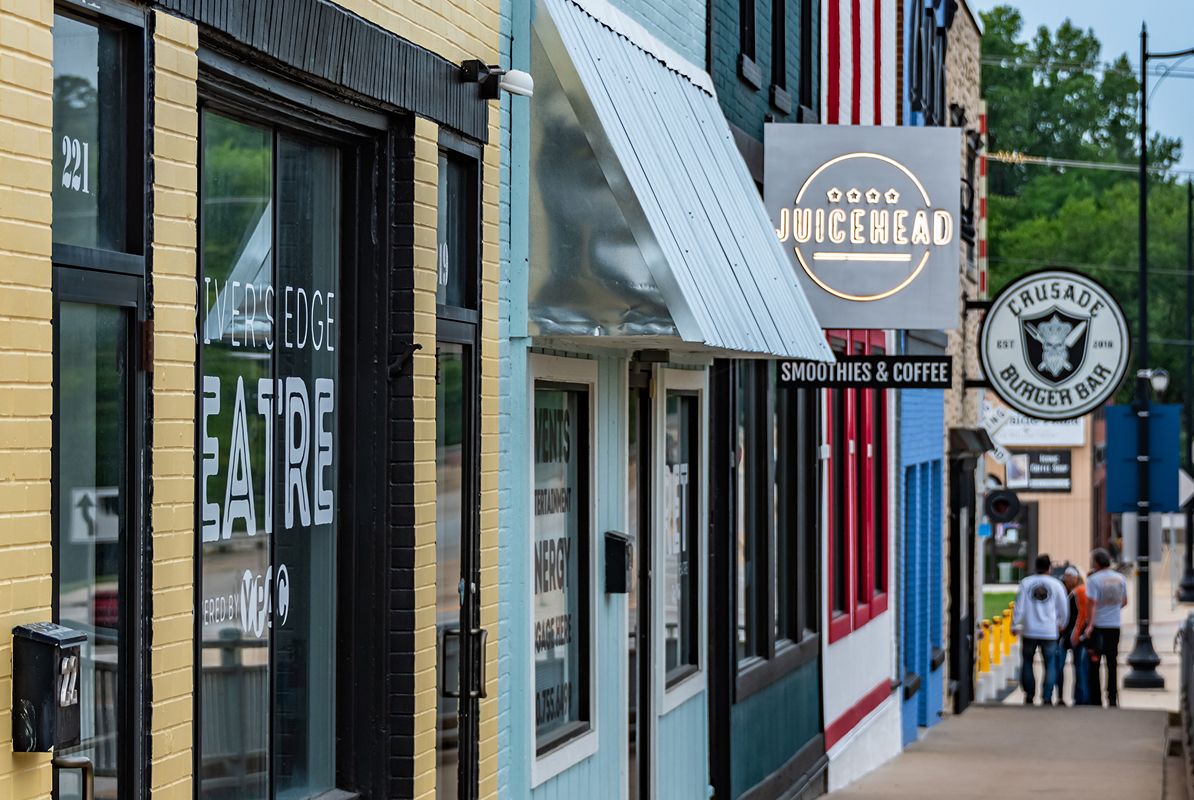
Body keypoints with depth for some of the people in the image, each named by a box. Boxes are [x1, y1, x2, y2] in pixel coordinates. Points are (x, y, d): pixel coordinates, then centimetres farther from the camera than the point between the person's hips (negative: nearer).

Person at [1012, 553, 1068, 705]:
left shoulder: (1026, 583, 0)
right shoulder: (1056, 584, 0)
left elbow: (1019, 606, -1)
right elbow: (1063, 609, 8)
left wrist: (1015, 625, 8)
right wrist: (1061, 624, 26)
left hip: (1029, 631, 1)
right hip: (1049, 632, 0)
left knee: (1027, 663, 15)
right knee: (1050, 665, 5)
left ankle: (1029, 696, 15)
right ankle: (1047, 697, -5)